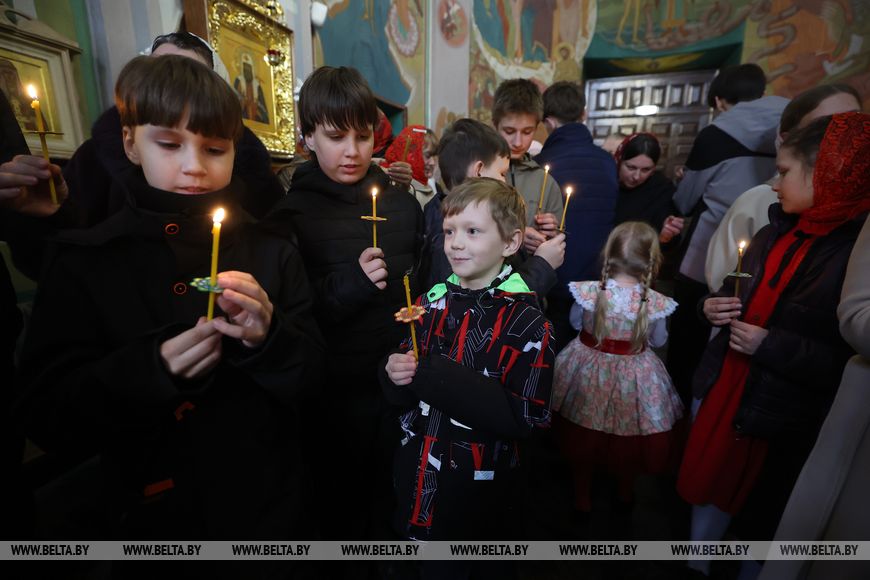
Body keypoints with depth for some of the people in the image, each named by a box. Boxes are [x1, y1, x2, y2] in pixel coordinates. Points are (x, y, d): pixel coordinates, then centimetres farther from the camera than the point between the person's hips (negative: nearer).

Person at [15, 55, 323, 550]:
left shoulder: (272, 252, -5)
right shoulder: (83, 262, -7)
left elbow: (313, 370, -7)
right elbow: (49, 420, -10)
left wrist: (268, 338, -27)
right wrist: (149, 370, -27)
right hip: (152, 514, 0)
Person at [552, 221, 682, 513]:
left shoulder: (588, 291, -21)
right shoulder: (656, 303, -20)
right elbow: (659, 341, -2)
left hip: (587, 370, 0)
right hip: (633, 378, 1)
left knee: (583, 438, 22)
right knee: (627, 441, 26)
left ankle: (582, 495, 41)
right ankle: (626, 492, 51)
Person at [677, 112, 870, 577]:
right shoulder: (775, 232, 3)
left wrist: (772, 346, -23)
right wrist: (716, 306, -3)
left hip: (786, 419, -6)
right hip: (726, 391, 6)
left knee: (760, 518, 18)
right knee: (707, 489, 22)